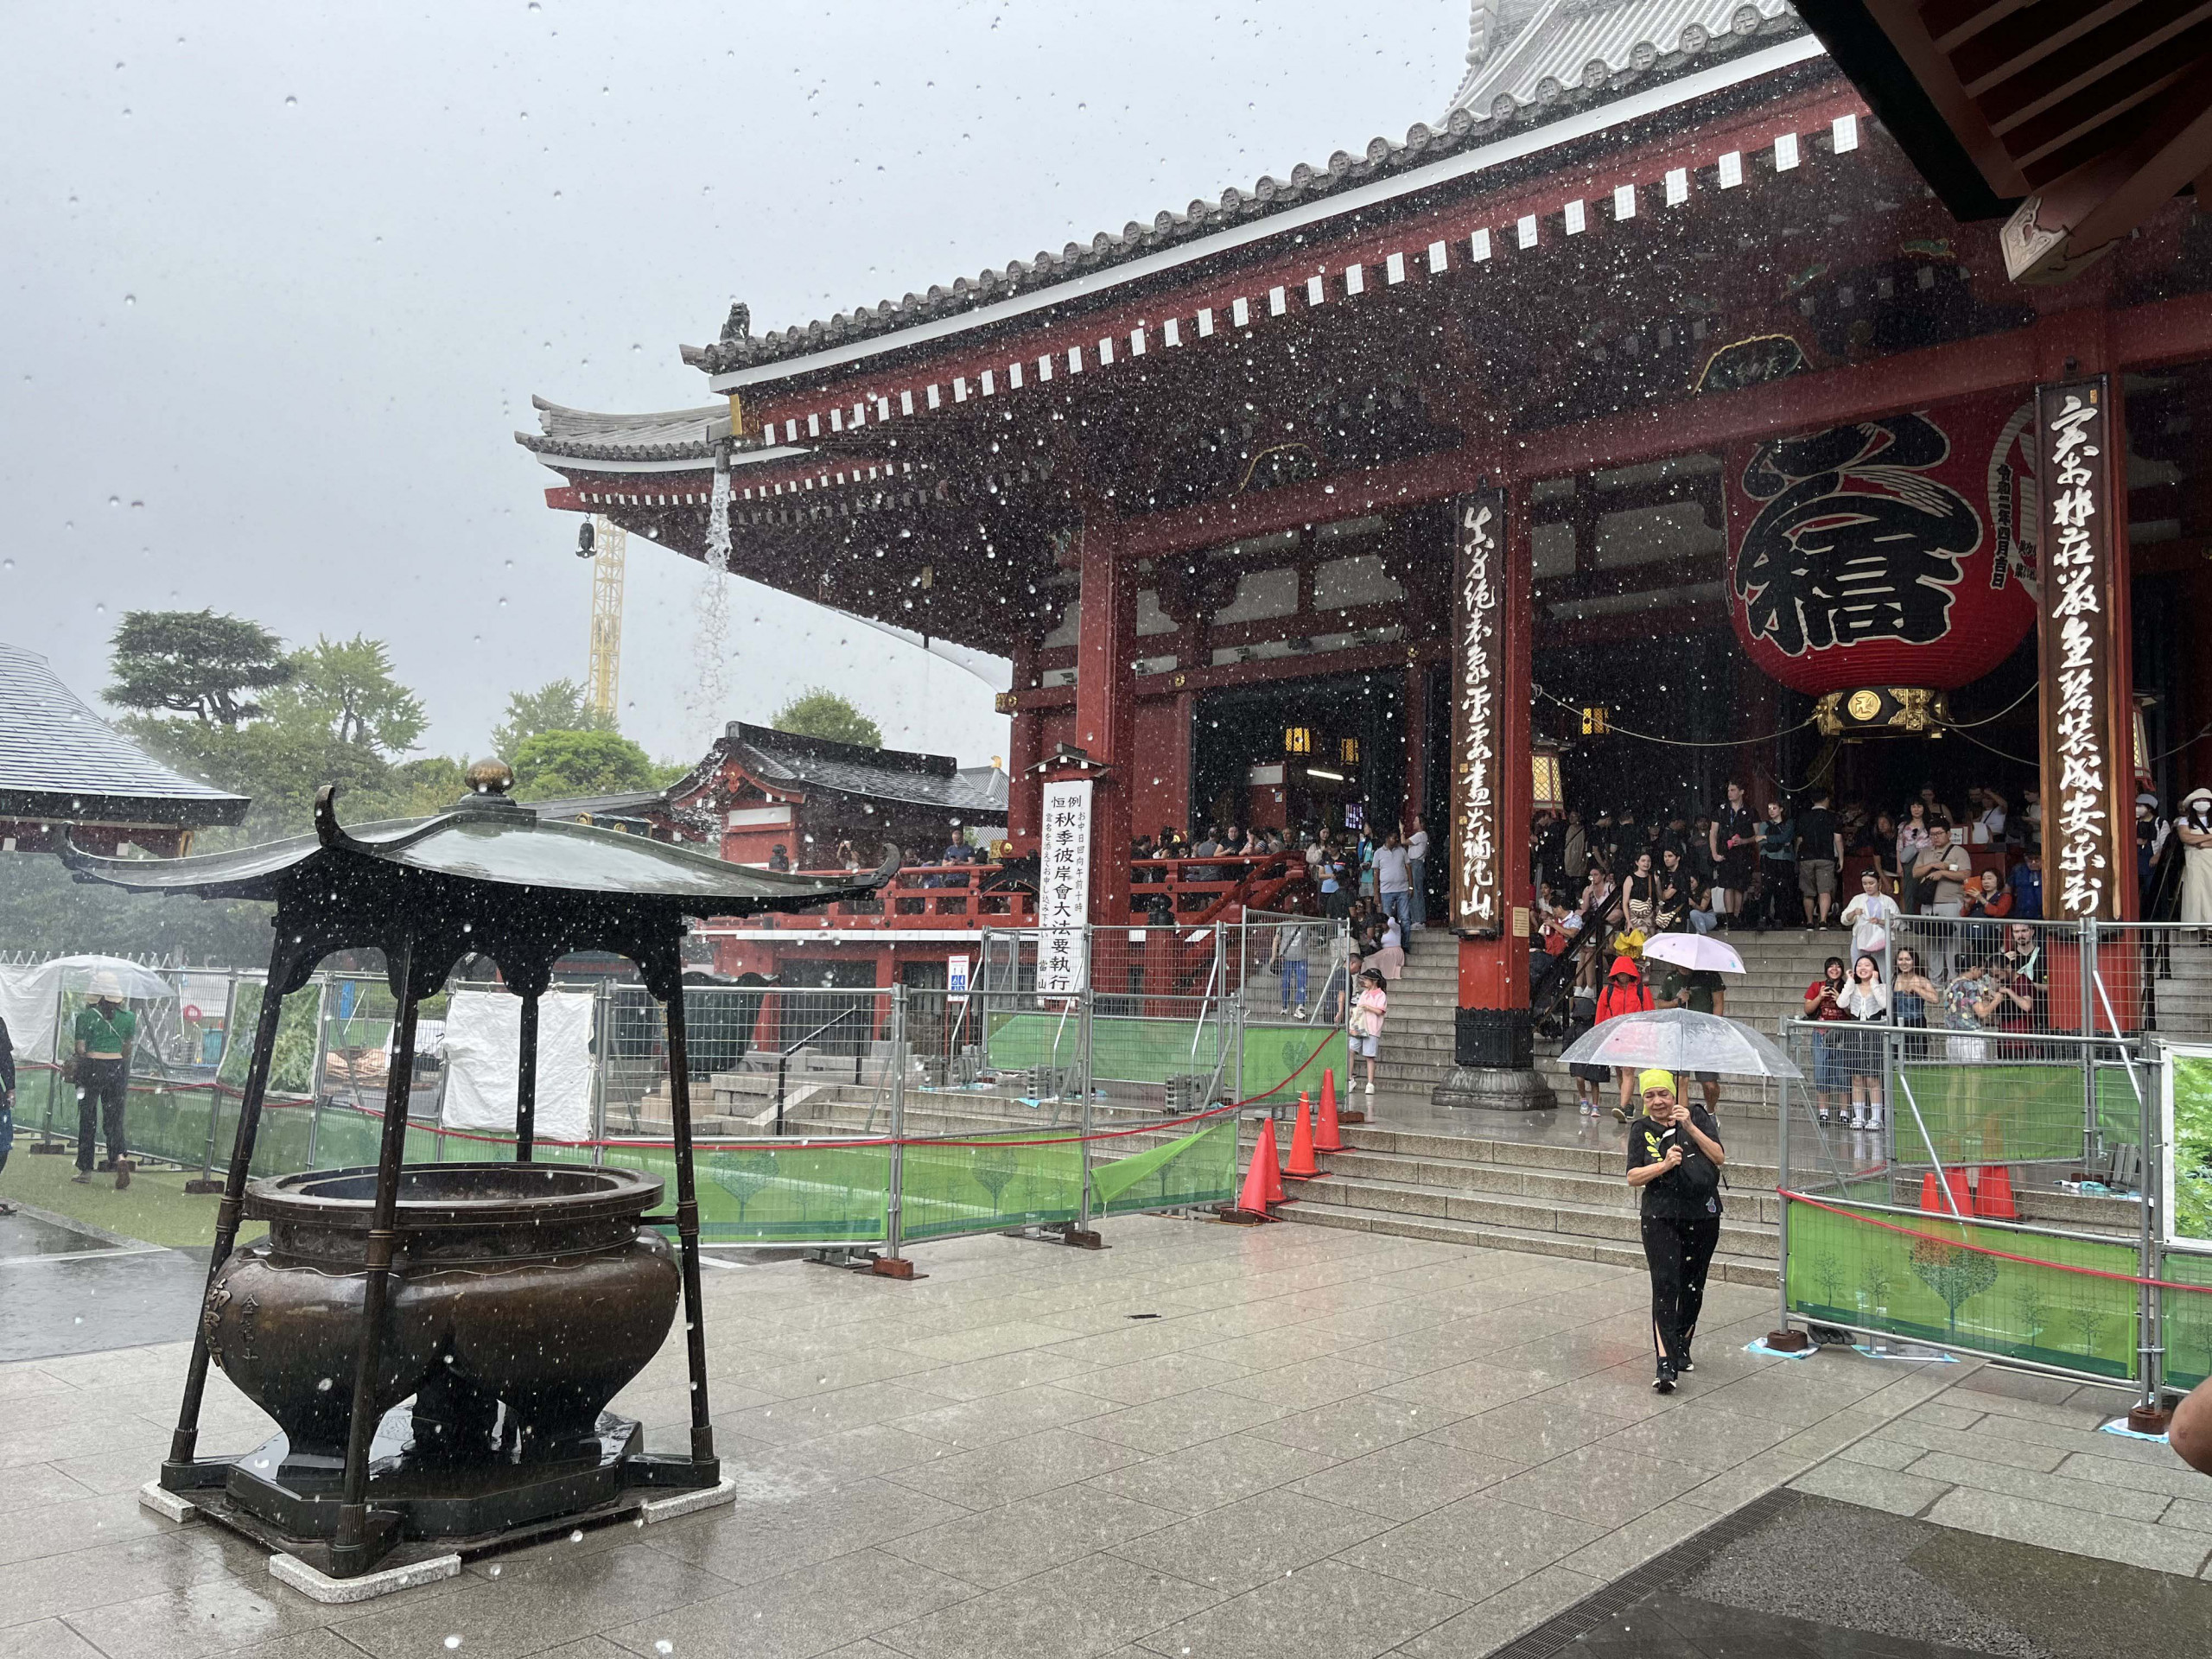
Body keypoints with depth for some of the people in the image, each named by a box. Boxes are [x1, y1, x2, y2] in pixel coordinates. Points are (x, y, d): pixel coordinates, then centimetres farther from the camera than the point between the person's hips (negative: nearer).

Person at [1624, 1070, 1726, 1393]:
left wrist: (1691, 1128, -18)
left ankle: (1682, 1347, 33)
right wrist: (1664, 1164, -20)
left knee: (1693, 1287, 11)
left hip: (1702, 1217, 2)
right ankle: (1666, 1364, -17)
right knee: (1665, 1285, -13)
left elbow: (1719, 1157, -7)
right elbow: (1633, 1177, -4)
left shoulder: (1698, 1116, 3)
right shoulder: (1641, 1129, 2)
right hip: (1660, 1217, -2)